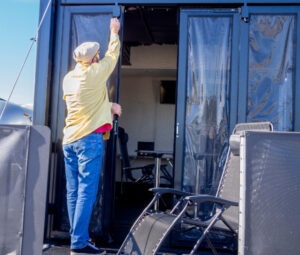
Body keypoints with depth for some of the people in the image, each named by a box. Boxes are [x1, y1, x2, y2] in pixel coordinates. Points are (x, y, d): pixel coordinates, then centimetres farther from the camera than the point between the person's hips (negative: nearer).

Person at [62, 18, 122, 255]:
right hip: (90, 138, -7)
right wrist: (114, 31, 24)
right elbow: (113, 54, 10)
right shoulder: (95, 73, -6)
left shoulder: (69, 78, 13)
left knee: (74, 192, 9)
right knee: (87, 192, -6)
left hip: (69, 139, 8)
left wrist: (109, 105, 25)